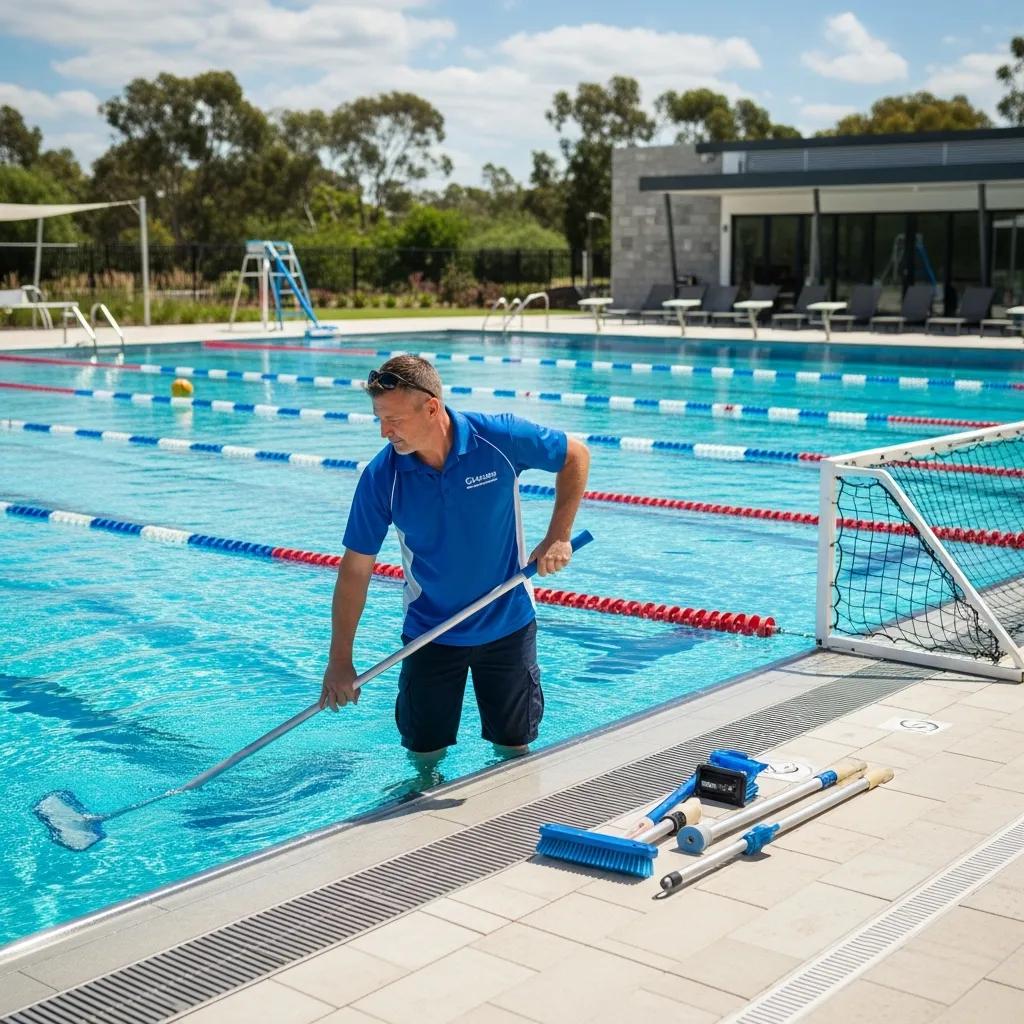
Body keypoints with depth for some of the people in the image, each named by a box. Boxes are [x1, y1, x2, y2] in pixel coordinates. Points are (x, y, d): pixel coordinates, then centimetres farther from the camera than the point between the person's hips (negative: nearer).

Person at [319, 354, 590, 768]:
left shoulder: (500, 439, -19)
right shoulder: (380, 477, -17)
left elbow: (576, 455, -2)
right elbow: (355, 568, -11)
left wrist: (558, 537, -11)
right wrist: (340, 660, -11)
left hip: (508, 624, 0)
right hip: (430, 634, 1)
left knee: (515, 750, 11)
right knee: (424, 756, 7)